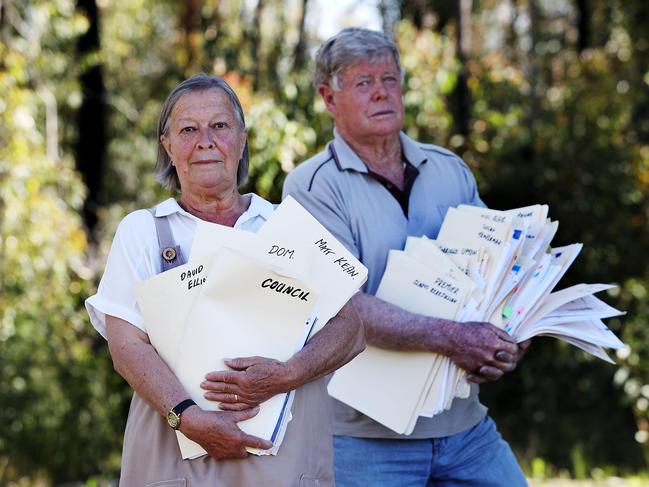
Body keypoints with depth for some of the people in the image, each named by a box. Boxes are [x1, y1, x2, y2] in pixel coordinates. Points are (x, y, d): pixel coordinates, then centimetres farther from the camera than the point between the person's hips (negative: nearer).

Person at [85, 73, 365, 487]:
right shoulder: (141, 231, 8)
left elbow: (351, 330, 4)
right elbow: (127, 346, -3)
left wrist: (286, 375, -15)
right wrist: (190, 418, -19)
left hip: (286, 453, 1)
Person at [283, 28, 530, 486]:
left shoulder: (450, 170, 11)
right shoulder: (313, 186, -6)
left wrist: (511, 342, -10)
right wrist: (450, 337, -26)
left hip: (464, 424, 5)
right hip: (366, 433, -5)